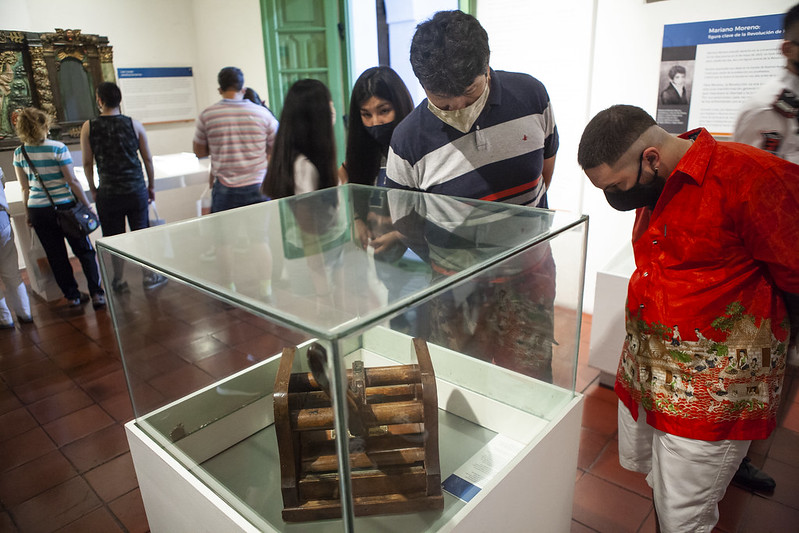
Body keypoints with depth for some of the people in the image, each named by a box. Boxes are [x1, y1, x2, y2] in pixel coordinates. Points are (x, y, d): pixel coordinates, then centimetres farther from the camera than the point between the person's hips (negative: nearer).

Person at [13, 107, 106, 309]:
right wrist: (88, 206, -5)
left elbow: (25, 188, 7)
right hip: (63, 207, -4)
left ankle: (72, 295, 19)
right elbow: (72, 181, -12)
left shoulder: (19, 153, 2)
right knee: (85, 251, 6)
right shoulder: (58, 148, -13)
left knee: (56, 256, 12)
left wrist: (29, 213, 17)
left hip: (37, 211, 4)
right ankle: (97, 294, 0)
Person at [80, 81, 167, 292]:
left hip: (108, 193, 0)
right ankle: (149, 276, 18)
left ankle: (118, 281, 19)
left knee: (114, 237, 10)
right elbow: (148, 159, 1)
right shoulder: (134, 124, -3)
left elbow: (87, 163, 0)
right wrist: (151, 186, 12)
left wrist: (93, 190, 12)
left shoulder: (89, 127, -3)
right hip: (136, 189, 0)